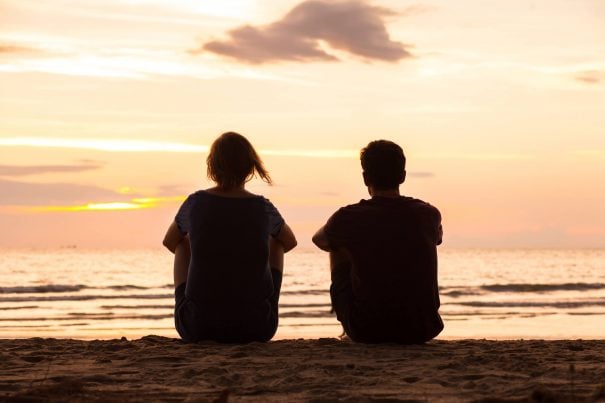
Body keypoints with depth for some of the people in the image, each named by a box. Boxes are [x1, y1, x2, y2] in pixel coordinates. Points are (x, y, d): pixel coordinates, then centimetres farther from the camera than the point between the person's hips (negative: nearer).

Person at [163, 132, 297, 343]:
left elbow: (169, 241, 19)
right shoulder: (263, 208, -2)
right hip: (256, 328, 0)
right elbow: (290, 241, 21)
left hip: (197, 327, 0)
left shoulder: (195, 203, -2)